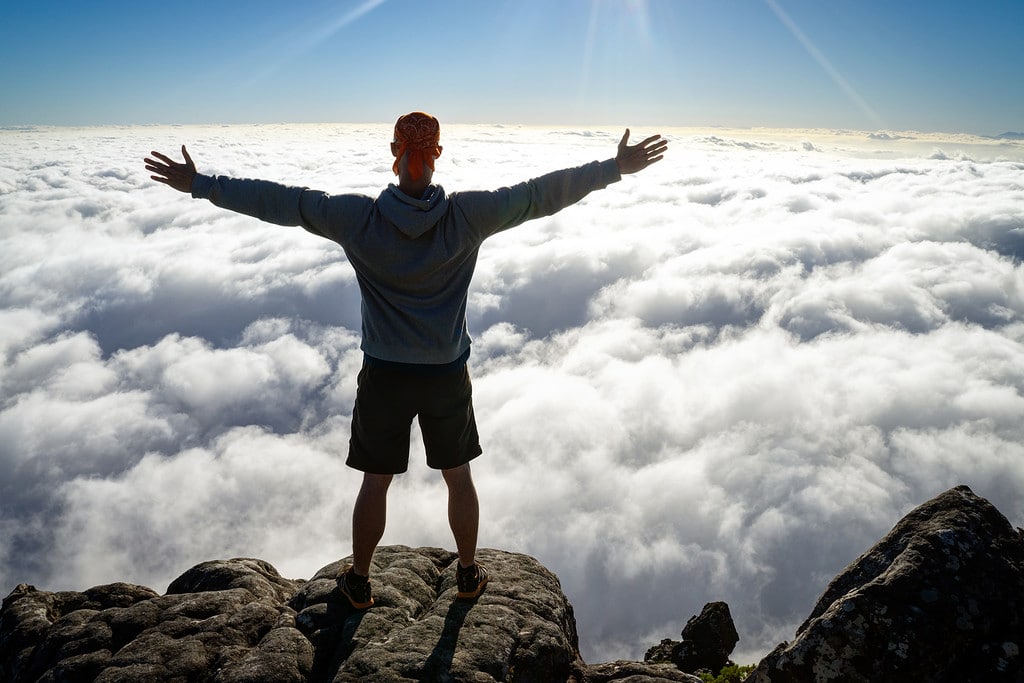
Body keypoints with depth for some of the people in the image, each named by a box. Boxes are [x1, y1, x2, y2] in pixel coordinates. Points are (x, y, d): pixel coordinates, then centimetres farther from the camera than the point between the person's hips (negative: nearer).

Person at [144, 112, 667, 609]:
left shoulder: (358, 218, -15)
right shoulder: (467, 216, -14)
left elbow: (279, 202, -8)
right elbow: (541, 194, -8)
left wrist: (201, 185, 3)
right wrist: (616, 169, 2)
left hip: (384, 376, 0)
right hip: (448, 374, 1)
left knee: (375, 482, 17)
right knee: (458, 477, 20)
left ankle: (359, 581, 35)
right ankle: (468, 573, 37)